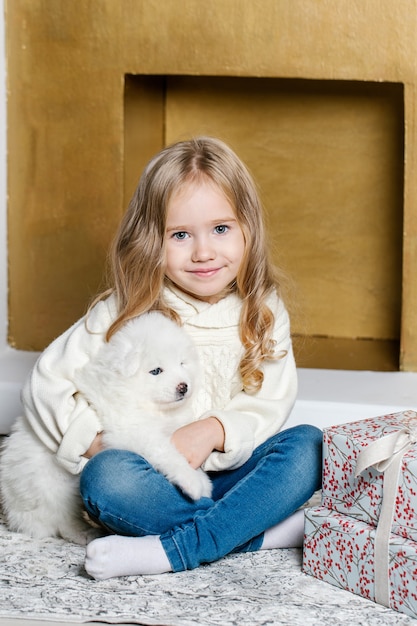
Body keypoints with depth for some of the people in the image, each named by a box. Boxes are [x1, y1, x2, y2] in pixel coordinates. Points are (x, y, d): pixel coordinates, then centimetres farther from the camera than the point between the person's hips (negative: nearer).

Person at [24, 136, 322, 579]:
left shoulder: (263, 314, 5)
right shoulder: (123, 314, -1)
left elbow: (269, 408, -2)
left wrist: (215, 430, -22)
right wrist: (97, 443, -19)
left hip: (230, 475, 2)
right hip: (151, 482, -1)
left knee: (309, 444, -24)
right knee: (106, 477, -33)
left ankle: (174, 550, -34)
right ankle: (266, 530, -27)